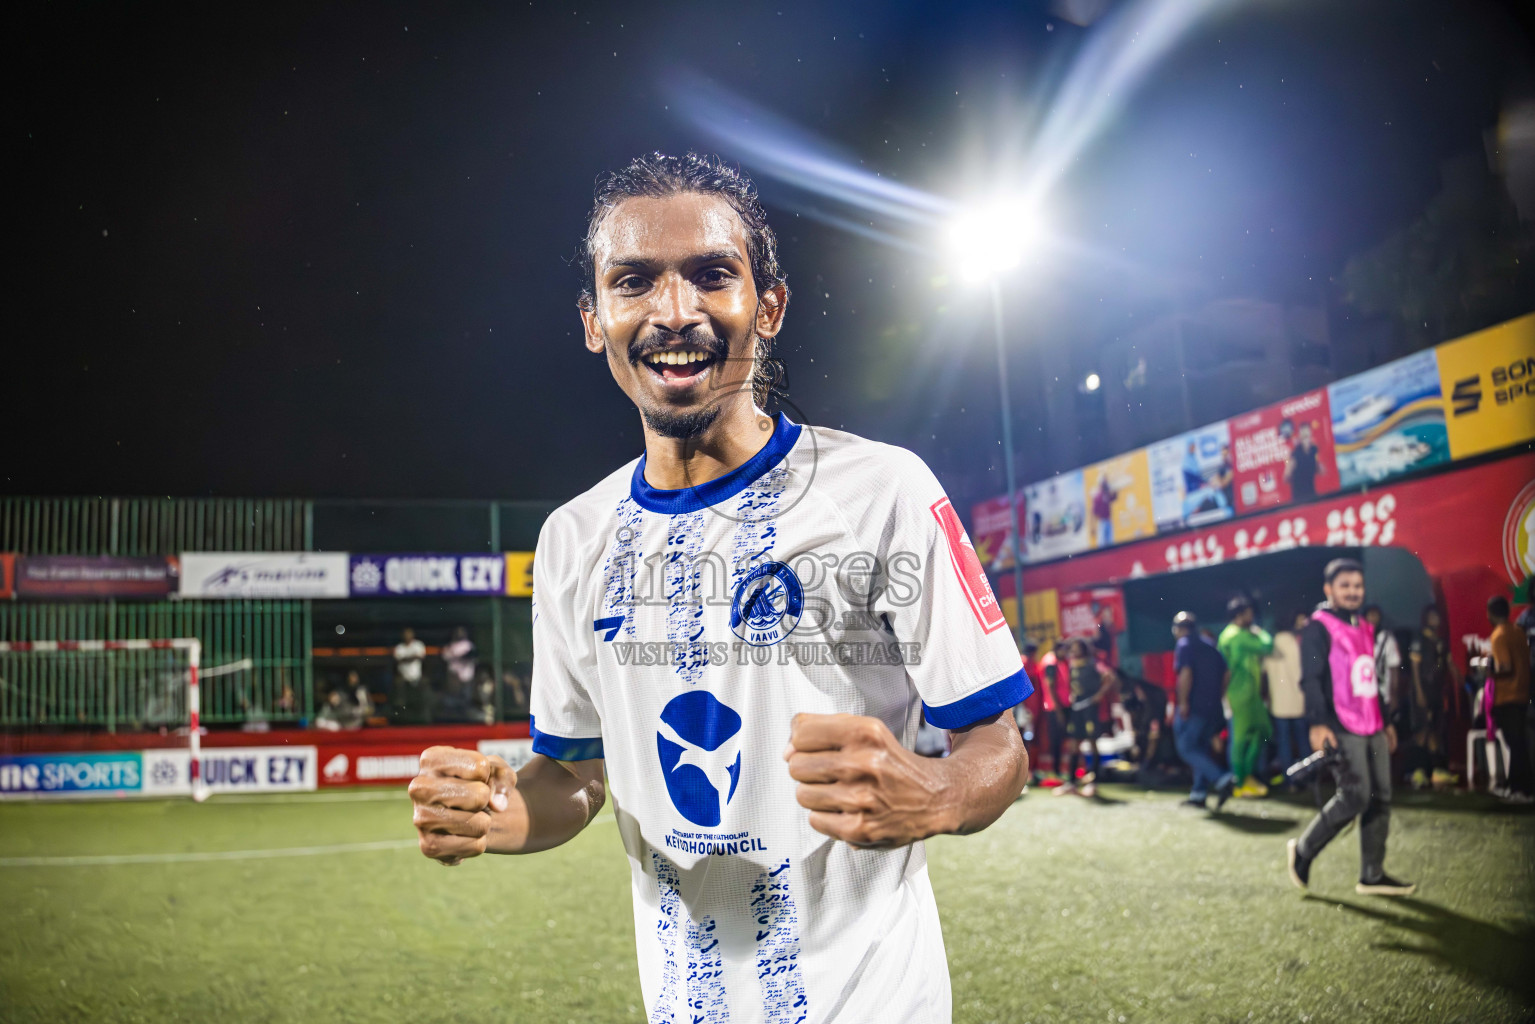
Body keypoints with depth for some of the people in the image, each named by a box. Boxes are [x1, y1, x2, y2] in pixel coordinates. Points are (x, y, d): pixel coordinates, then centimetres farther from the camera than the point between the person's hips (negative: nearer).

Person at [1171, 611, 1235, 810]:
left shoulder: (1184, 645, -6)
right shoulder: (1209, 645, 17)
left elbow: (1185, 674, -19)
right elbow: (1225, 674, 16)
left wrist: (1183, 702, -18)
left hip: (1193, 706, -8)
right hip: (1213, 707, 8)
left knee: (1187, 749, -6)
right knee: (1202, 748, 14)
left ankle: (1222, 779, -21)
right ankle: (1199, 793, 13)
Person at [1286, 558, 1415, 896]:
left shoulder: (1364, 628, 19)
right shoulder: (1318, 627, -6)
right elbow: (1311, 679, -13)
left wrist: (1385, 721, 24)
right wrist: (1317, 723, -22)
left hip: (1372, 728, 8)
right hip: (1343, 729, -8)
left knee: (1380, 797, 5)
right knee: (1355, 796, -13)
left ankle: (1372, 874, 11)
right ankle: (1303, 851, 4)